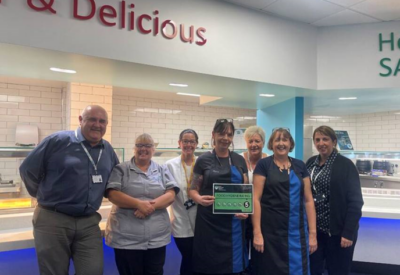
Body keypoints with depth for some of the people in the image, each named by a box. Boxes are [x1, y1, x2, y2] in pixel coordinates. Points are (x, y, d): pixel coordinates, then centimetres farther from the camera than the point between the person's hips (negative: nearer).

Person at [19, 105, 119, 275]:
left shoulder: (108, 151, 6)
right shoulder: (58, 141, -8)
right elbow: (27, 170, -1)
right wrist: (44, 195, 9)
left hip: (89, 223, 3)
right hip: (52, 220, -3)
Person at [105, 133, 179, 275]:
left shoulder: (162, 170, 10)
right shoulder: (121, 169, 3)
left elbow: (171, 195, -1)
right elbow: (112, 194, -8)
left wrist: (150, 205, -17)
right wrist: (139, 204, -19)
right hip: (126, 238, -2)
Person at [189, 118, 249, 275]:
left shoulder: (239, 160, 6)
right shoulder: (203, 160, -2)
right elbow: (193, 189, 0)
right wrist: (199, 198, -21)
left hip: (234, 222, 2)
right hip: (209, 222, -2)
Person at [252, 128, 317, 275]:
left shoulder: (300, 166, 7)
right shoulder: (263, 165, -4)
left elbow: (308, 200, 7)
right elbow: (256, 199, -7)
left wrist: (313, 233, 3)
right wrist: (257, 232, -12)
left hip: (296, 231, 3)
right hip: (270, 231, -3)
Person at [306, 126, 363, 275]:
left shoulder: (345, 165, -9)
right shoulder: (311, 163, 6)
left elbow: (355, 201, -12)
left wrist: (348, 233, -16)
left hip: (338, 231, -4)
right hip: (313, 228, 4)